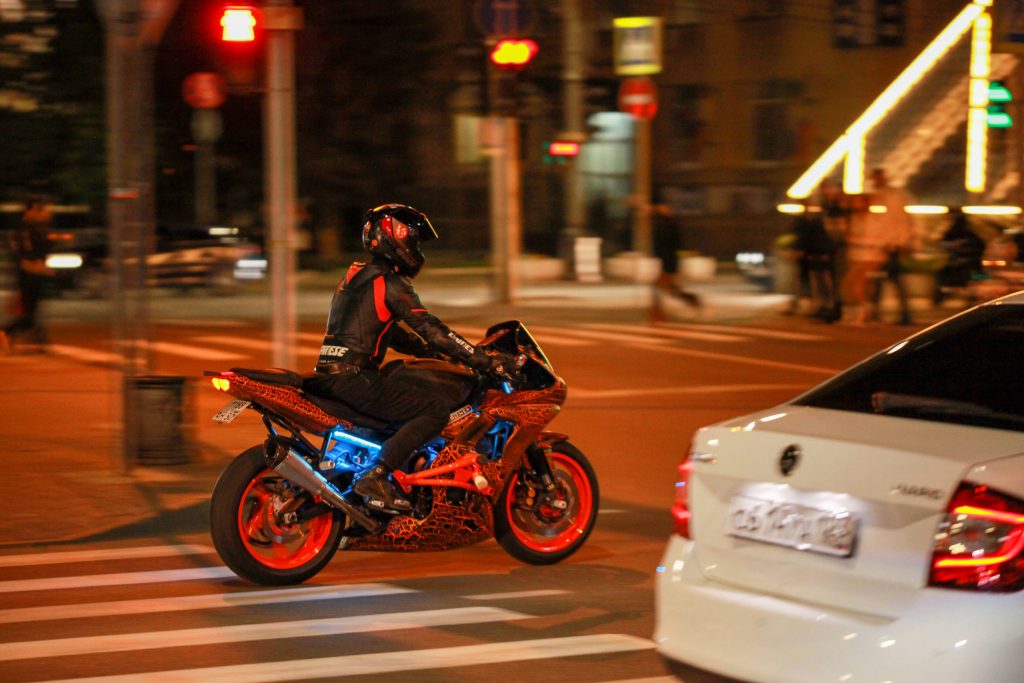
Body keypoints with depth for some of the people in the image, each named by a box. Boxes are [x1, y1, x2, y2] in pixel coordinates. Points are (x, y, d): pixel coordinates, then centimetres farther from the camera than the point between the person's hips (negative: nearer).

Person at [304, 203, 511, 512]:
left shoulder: (358, 276, 21)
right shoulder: (390, 282, -8)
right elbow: (429, 329, -15)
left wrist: (439, 352, 28)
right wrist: (484, 361, -14)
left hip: (329, 376, 10)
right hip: (354, 377, -10)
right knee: (435, 411, -14)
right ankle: (375, 478, -22)